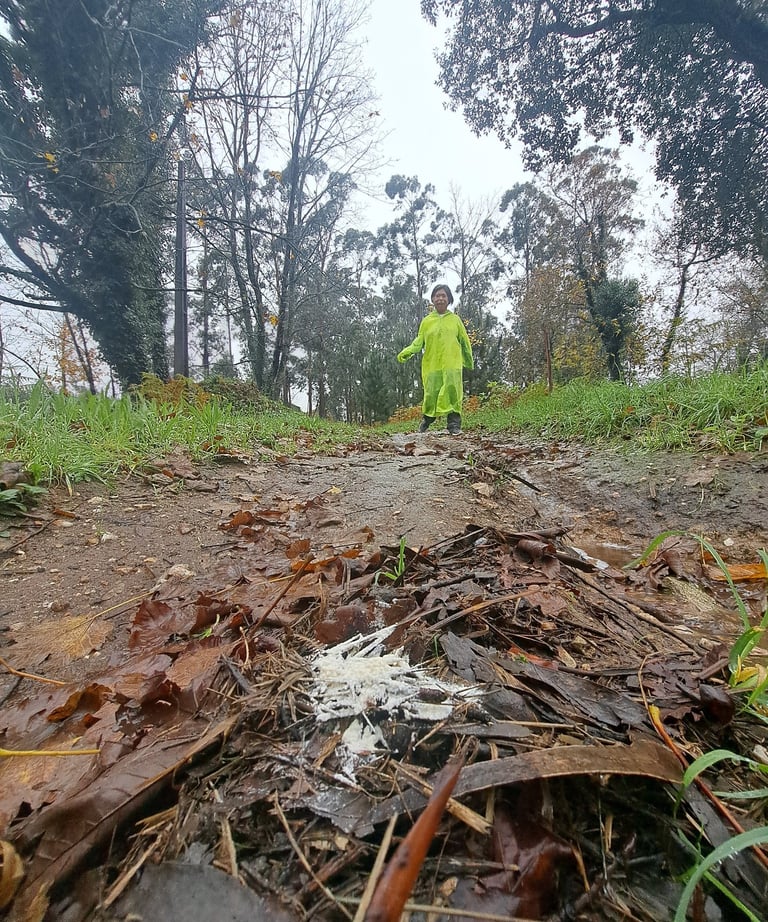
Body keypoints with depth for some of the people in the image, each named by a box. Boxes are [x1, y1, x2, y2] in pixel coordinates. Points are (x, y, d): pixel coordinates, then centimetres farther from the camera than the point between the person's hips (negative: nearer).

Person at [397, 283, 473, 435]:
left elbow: (464, 342, 16)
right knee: (431, 394, -1)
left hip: (452, 365, 0)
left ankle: (454, 425, -5)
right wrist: (406, 352, -10)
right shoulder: (426, 321, 11)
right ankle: (426, 420, 20)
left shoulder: (455, 319, 11)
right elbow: (419, 341, 7)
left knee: (452, 393, -9)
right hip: (432, 365, 0)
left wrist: (469, 361, 20)